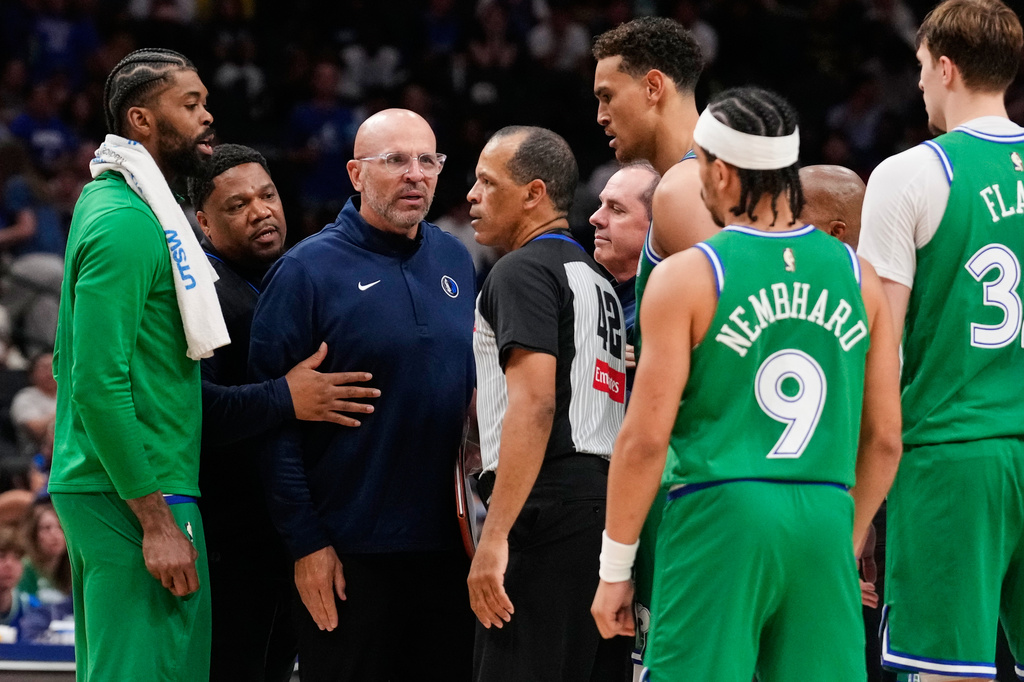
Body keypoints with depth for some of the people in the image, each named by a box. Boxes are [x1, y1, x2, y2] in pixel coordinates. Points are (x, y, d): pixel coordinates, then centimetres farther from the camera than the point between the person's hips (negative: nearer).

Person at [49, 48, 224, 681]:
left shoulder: (109, 207, 17)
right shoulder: (127, 223, -14)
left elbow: (74, 364, 22)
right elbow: (100, 385, -20)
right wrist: (157, 521, -21)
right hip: (136, 499, -10)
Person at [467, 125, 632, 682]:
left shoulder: (523, 271, -5)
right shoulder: (596, 279, 25)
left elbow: (534, 404, -16)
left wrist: (494, 538, -20)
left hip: (548, 507, -10)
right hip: (606, 497, 10)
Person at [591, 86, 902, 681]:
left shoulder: (686, 278, -3)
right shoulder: (857, 275, 9)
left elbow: (646, 439, -6)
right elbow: (885, 440, 11)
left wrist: (615, 569, 1)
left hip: (720, 515, -4)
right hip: (825, 519, 4)